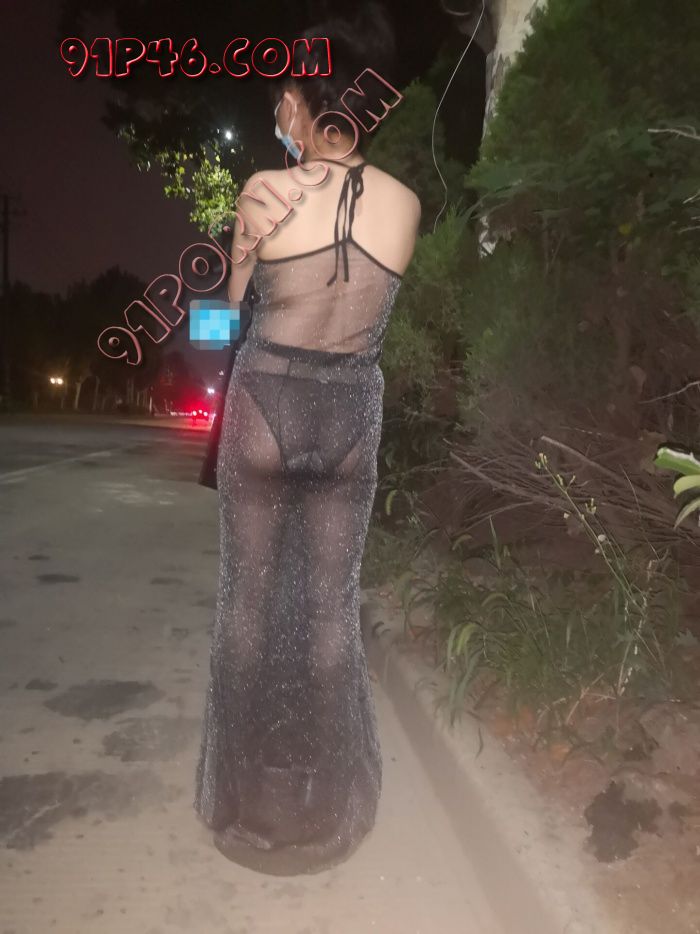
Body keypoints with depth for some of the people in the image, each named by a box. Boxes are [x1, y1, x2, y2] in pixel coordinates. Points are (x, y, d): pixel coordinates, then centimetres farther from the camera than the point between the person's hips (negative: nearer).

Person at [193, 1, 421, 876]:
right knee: (331, 601, 13)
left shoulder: (265, 190, -8)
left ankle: (246, 789, 30)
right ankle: (321, 797, 29)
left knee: (251, 595, 13)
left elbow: (234, 295, 8)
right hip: (351, 414, 2)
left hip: (265, 404, -2)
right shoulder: (405, 202, -1)